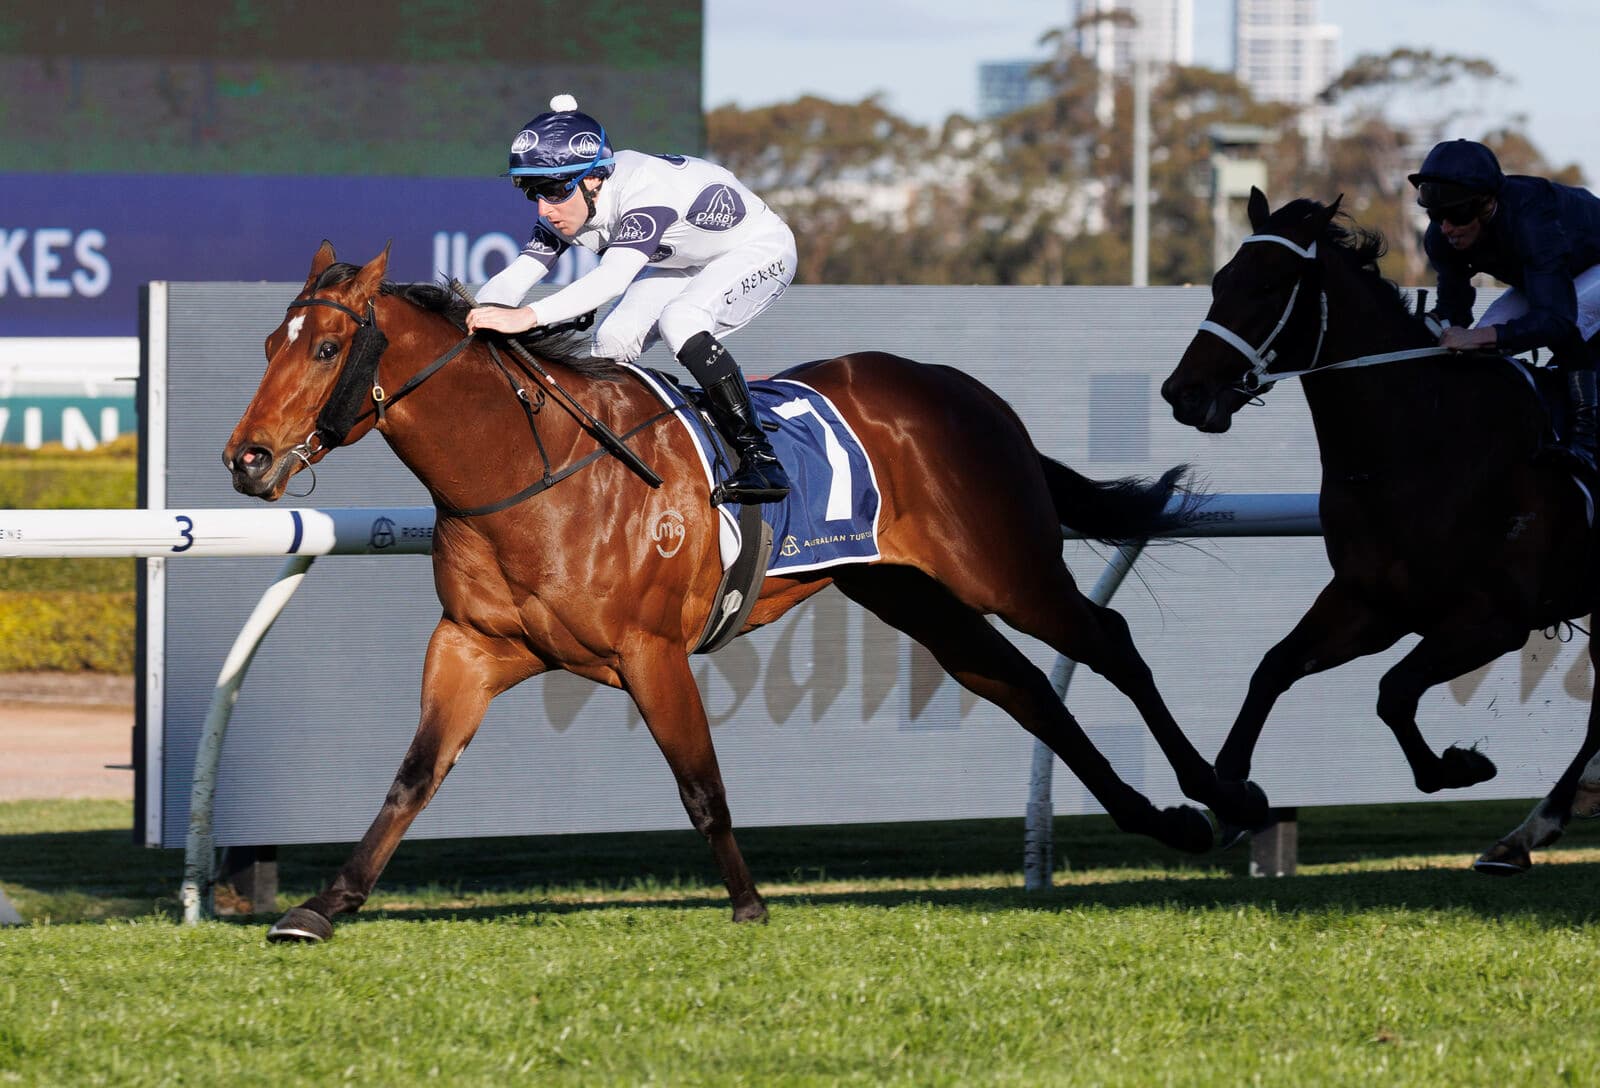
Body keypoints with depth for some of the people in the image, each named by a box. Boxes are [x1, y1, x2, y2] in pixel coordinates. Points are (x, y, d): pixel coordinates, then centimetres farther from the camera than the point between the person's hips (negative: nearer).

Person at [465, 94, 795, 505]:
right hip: (683, 264, 8)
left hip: (759, 251, -8)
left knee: (680, 319, -33)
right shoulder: (567, 206, -16)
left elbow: (612, 278, -53)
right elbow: (513, 278, -19)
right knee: (609, 343, -11)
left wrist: (529, 316, -65)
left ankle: (759, 458, -28)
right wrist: (481, 316, -42)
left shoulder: (644, 190, -40)